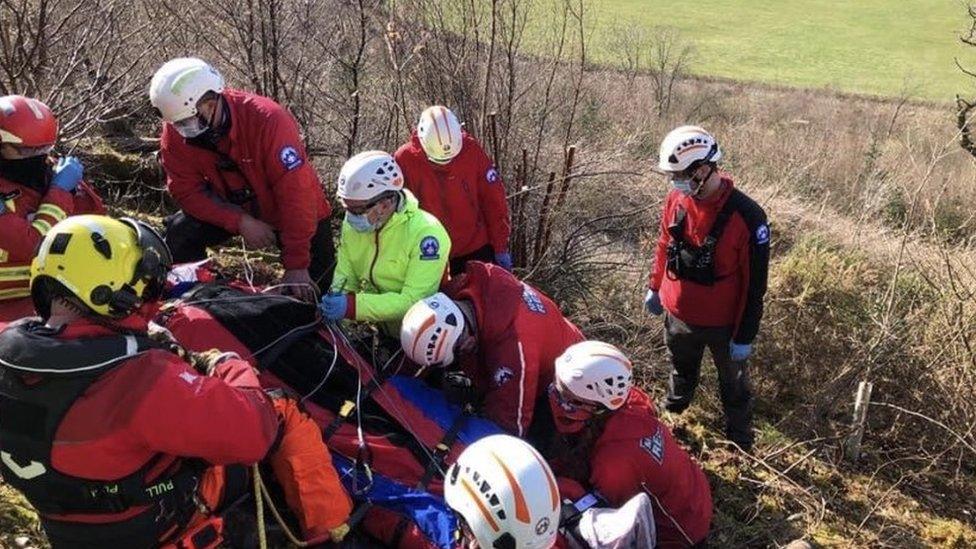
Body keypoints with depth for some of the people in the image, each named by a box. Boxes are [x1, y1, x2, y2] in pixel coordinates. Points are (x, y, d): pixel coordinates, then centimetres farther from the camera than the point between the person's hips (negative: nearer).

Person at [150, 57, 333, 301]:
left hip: (297, 214, -3)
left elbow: (295, 192, -34)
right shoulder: (175, 133, -19)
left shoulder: (268, 120, -34)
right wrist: (241, 222, -30)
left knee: (313, 293, -6)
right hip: (235, 207, 3)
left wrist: (296, 266, -34)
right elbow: (187, 191, -16)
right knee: (180, 233, -19)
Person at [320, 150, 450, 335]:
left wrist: (354, 305, -36)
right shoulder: (352, 224, -4)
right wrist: (336, 301, -23)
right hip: (379, 331, 6)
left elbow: (413, 301, -29)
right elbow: (345, 276, -1)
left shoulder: (425, 233, -25)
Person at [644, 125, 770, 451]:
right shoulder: (677, 198, -12)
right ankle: (672, 414, 58)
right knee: (682, 371, 31)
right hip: (678, 314, 5)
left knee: (733, 385, 20)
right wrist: (654, 287, 15)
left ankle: (740, 445, 41)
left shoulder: (746, 216, -28)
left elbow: (754, 284, -20)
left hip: (723, 323, -4)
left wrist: (745, 336, -15)